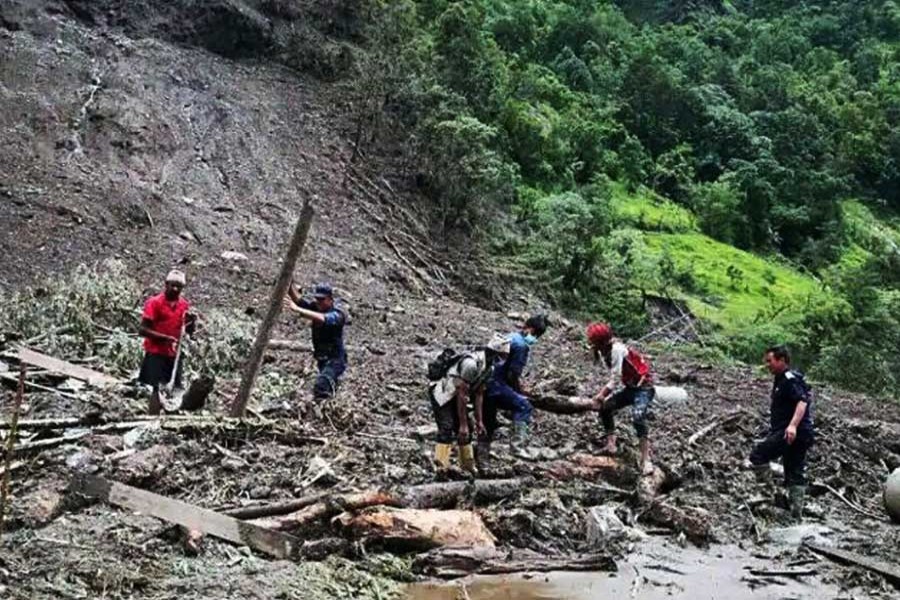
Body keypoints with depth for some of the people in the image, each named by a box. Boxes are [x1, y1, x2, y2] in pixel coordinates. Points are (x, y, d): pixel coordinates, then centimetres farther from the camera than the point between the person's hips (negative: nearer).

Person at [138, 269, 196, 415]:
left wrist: (192, 322, -8)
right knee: (157, 389, -7)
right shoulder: (154, 302, -9)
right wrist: (164, 338, -23)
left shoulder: (184, 305, 7)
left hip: (174, 354, 5)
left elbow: (189, 332, 14)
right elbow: (143, 330, -12)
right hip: (156, 353, -5)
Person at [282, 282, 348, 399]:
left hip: (335, 359, -8)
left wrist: (297, 309, -52)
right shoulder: (315, 307, -3)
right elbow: (297, 298, -15)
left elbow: (321, 319, -43)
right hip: (321, 358, 8)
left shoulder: (338, 314, -22)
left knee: (320, 387, -29)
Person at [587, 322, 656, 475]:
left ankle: (645, 460, -27)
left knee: (638, 418, -28)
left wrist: (601, 395, -17)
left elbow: (615, 379, -24)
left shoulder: (617, 349, -24)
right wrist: (604, 394, -8)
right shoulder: (605, 352, 3)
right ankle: (611, 445, 14)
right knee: (605, 408, 6)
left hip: (643, 387, -10)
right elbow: (614, 377, 3)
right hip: (630, 387, 10)